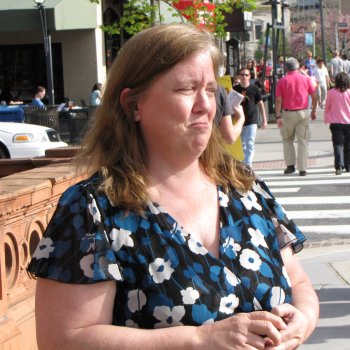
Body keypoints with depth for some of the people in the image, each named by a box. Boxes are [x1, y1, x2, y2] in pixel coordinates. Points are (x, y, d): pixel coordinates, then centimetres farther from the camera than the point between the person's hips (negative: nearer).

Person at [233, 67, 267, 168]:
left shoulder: (254, 89, -3)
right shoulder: (235, 89, 2)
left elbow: (260, 104, 3)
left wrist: (264, 120, 0)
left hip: (251, 121, -3)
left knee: (250, 144, -11)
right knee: (242, 144, 12)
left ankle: (248, 164, -15)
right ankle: (245, 164, 24)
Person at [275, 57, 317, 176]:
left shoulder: (281, 81, -2)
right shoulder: (306, 79, 1)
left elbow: (278, 100, -6)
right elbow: (314, 97, 2)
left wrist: (278, 116, -4)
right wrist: (314, 111, 15)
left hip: (288, 113, 0)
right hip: (303, 113, 0)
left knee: (287, 140, 17)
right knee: (303, 141, 5)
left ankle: (290, 165, 9)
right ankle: (302, 169, 3)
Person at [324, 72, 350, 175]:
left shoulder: (331, 92, -5)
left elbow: (327, 107, 4)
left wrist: (326, 119, 17)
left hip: (336, 123, -1)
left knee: (338, 144, -3)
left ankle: (339, 166, -19)